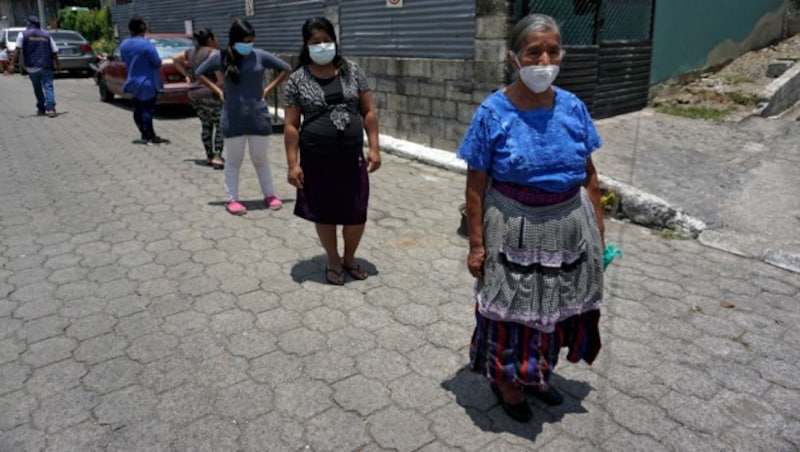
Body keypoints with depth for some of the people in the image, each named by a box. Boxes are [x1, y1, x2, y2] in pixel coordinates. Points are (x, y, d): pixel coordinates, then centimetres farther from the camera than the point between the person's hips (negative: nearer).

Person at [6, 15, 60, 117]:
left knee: (37, 89, 13)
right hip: (46, 66, 0)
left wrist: (12, 64, -5)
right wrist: (57, 65, 17)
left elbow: (17, 50, -5)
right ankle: (50, 108, -22)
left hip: (32, 67, 0)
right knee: (48, 87, -5)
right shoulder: (47, 35, 8)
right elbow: (54, 52, 6)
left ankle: (41, 109, 21)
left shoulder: (23, 35, 3)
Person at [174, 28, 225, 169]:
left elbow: (175, 59, 27)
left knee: (206, 126, 16)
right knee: (221, 125, 0)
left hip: (194, 95, 7)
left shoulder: (191, 52, 14)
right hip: (209, 94, -7)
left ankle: (209, 156, 18)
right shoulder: (212, 52, -8)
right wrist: (221, 81, -12)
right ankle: (217, 156, -10)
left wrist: (186, 74, 23)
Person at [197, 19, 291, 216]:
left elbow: (286, 69, 7)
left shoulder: (260, 56, -2)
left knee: (260, 158, 10)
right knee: (234, 160, 8)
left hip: (258, 116, 0)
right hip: (233, 118, 0)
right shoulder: (221, 57, -1)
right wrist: (218, 91, 3)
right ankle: (232, 199, 16)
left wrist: (268, 89, 2)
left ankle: (270, 195, 23)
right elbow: (201, 73, 14)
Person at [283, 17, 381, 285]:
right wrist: (293, 164, -8)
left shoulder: (352, 71, 2)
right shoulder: (298, 79, -3)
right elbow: (291, 125, -3)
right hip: (317, 159, -1)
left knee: (357, 213, 5)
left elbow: (368, 112, 4)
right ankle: (333, 261, 31)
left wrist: (374, 148, -3)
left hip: (352, 156, 2)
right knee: (324, 213, 9)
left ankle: (350, 258, 31)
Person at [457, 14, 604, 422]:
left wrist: (598, 229, 6)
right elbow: (475, 186, -11)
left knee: (555, 308, 19)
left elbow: (589, 176, 5)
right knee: (513, 311, 10)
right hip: (515, 230, -4)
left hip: (569, 227, 4)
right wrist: (476, 245, -12)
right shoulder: (492, 113, -13)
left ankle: (538, 375, 43)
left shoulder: (573, 108, -2)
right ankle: (507, 382, 36)